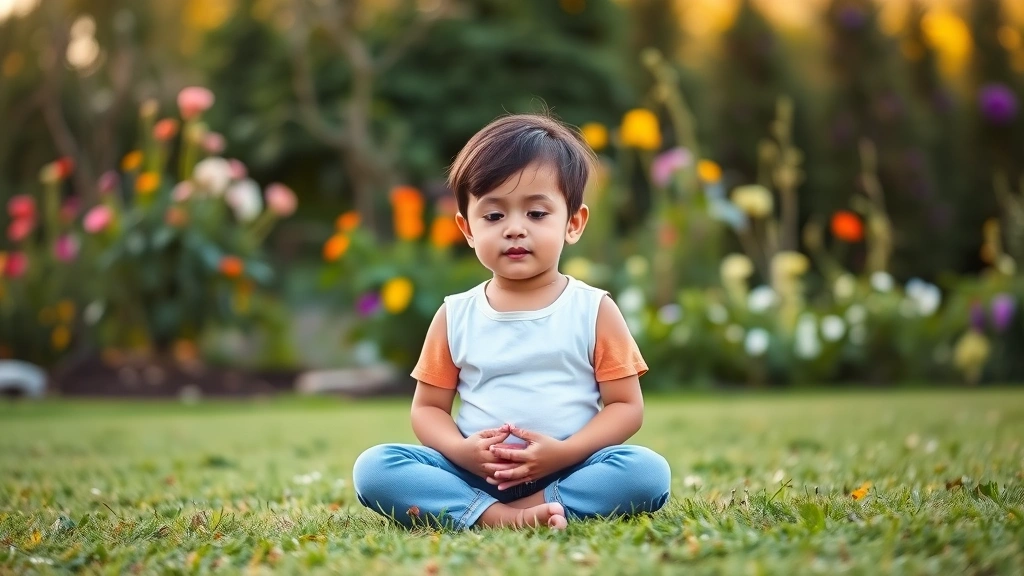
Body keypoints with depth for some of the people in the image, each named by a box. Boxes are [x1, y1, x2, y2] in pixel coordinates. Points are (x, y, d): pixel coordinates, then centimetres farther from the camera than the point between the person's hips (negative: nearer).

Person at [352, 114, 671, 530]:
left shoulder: (594, 310, 3)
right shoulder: (454, 317, 7)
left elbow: (626, 406, 1)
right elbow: (428, 408, 10)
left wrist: (564, 453, -15)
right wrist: (460, 451, -12)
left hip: (567, 473, -1)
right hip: (472, 475, 1)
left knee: (648, 471, -28)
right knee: (373, 467, -21)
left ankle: (526, 510, -28)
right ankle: (494, 517, -33)